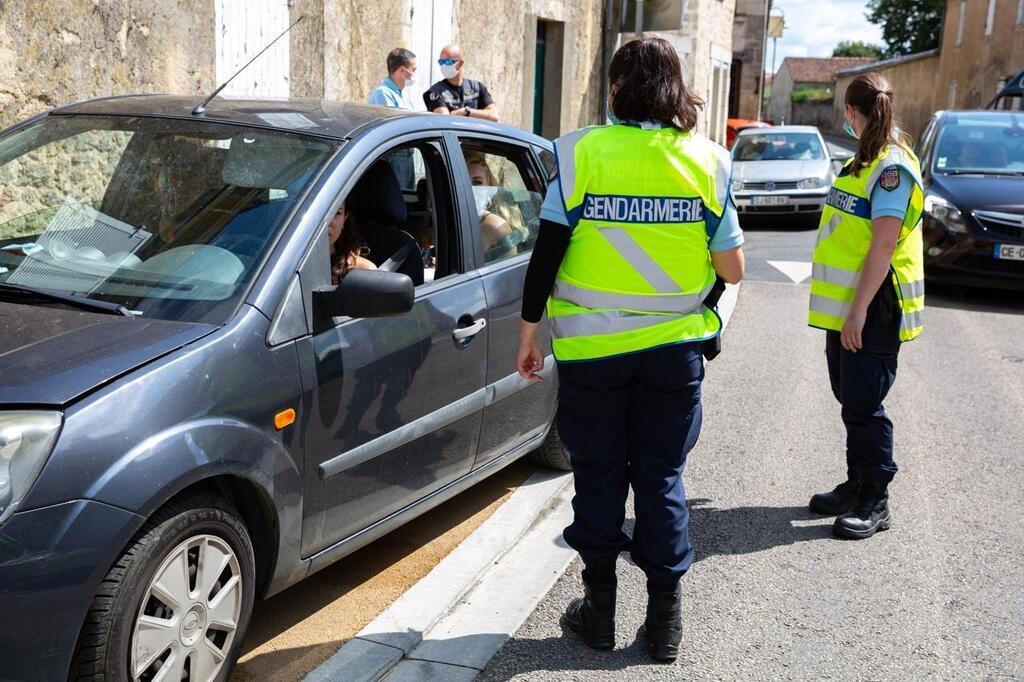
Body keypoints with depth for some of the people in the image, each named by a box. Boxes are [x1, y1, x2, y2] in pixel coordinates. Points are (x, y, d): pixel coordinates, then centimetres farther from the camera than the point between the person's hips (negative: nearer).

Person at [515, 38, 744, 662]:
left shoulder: (582, 154, -7)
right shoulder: (705, 161, -2)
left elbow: (547, 253, -7)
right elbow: (733, 269, -1)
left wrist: (530, 330, 4)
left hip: (590, 348, -1)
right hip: (674, 348, 1)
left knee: (599, 478, 12)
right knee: (662, 478, 12)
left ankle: (599, 610, 23)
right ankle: (665, 620, 20)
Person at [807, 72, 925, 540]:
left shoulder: (893, 168, -16)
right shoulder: (865, 160, 14)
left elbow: (884, 244, -22)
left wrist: (859, 309, -24)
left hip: (872, 310, -9)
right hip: (845, 306, 9)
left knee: (864, 405, -3)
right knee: (850, 399, 15)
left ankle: (875, 502, 8)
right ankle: (856, 486, 27)